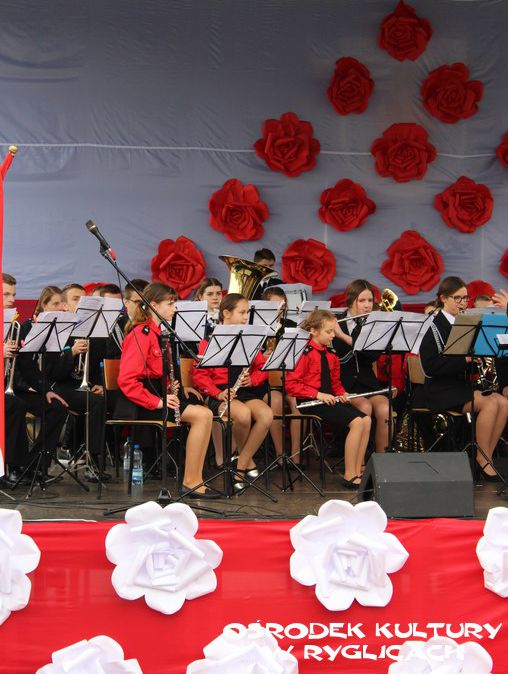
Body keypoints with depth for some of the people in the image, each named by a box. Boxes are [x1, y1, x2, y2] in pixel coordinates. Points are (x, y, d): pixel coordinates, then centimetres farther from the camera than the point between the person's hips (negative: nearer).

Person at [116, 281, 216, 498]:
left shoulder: (157, 333, 17)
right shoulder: (141, 334, -13)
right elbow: (126, 380, -22)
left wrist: (177, 390, 6)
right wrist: (157, 401, -22)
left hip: (156, 395, 9)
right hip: (139, 405, -9)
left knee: (205, 414, -6)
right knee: (201, 415, -20)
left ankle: (195, 480, -9)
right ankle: (190, 482, -16)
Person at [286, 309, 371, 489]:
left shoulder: (331, 355, 14)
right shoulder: (306, 353, -11)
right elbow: (291, 383, -16)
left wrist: (341, 394, 3)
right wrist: (317, 395, -20)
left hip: (329, 399, 8)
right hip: (310, 401, -8)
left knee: (366, 420, -9)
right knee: (356, 422, -23)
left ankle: (357, 472, -6)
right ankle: (349, 476, -18)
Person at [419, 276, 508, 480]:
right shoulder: (433, 326, -8)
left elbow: (473, 354, 18)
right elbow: (430, 365, -17)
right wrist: (464, 359, -22)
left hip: (463, 384, 7)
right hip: (441, 390, -7)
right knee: (489, 404, -28)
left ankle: (486, 457, -12)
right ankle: (482, 459, -18)